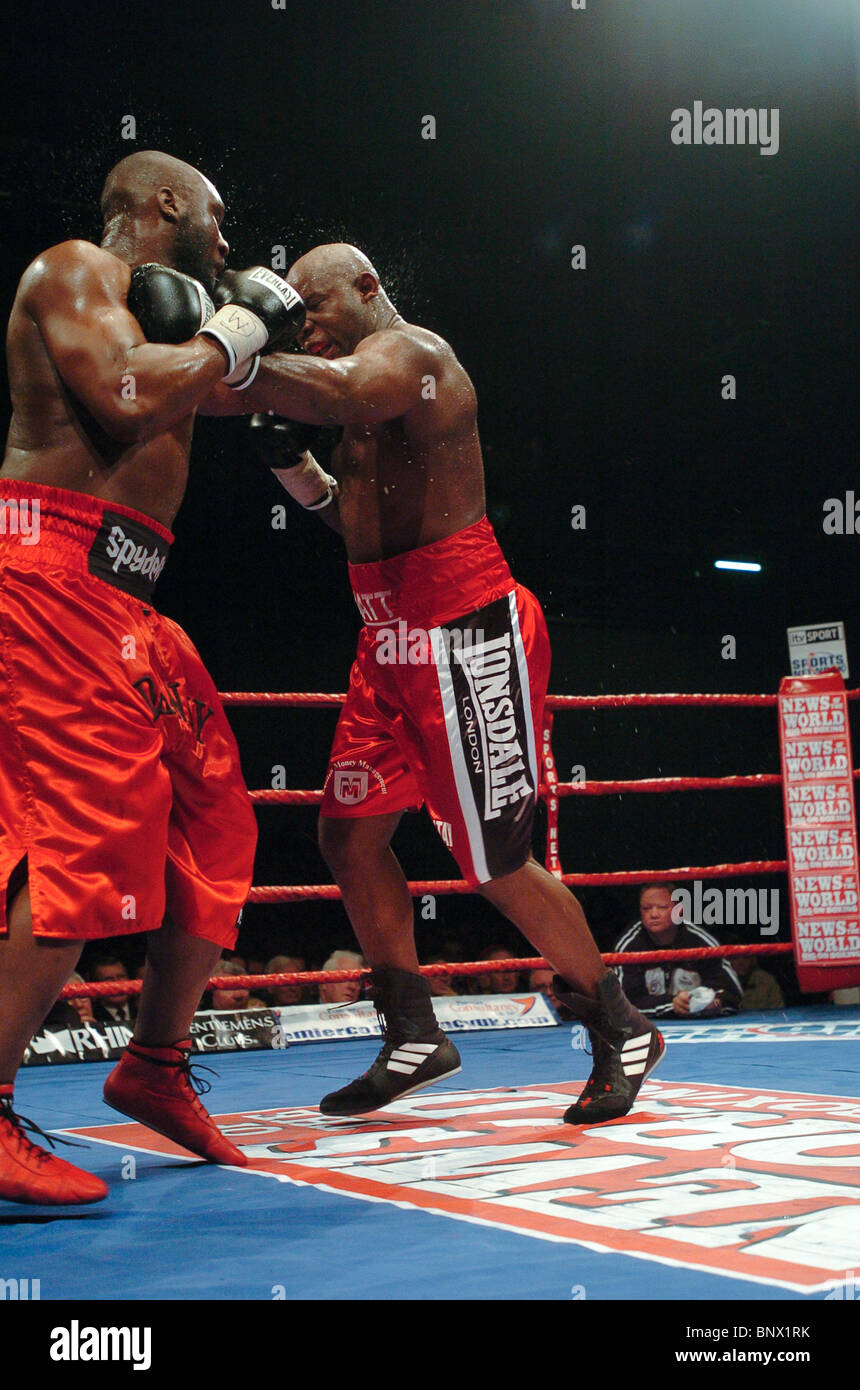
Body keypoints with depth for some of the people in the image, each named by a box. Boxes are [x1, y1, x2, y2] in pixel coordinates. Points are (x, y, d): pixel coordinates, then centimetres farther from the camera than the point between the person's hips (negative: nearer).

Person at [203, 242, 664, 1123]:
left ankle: (622, 1034, 13)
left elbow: (334, 392, -34)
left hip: (467, 637, -10)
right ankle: (414, 1038, 18)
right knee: (351, 834, 7)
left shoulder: (406, 351, -10)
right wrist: (293, 463, 12)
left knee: (498, 866, -4)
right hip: (396, 641, 10)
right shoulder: (374, 377, 21)